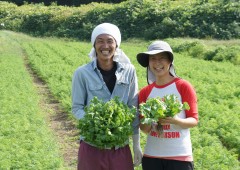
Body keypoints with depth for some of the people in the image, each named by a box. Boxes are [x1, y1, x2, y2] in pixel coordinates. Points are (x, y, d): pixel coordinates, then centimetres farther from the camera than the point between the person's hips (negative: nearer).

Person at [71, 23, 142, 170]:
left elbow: (134, 109, 5)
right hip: (91, 146, -2)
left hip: (120, 146, 2)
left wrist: (136, 145, 5)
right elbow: (77, 107, -1)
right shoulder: (82, 73, -7)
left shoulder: (128, 71, 0)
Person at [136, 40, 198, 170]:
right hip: (151, 155, 3)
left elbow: (194, 120, -5)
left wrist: (175, 121, -23)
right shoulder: (145, 92, 4)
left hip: (180, 156, -3)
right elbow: (144, 129, 7)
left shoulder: (183, 87, -5)